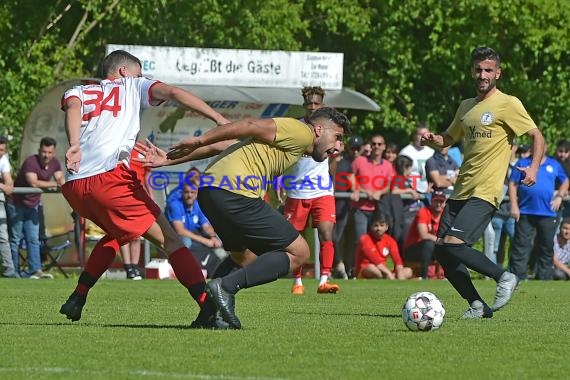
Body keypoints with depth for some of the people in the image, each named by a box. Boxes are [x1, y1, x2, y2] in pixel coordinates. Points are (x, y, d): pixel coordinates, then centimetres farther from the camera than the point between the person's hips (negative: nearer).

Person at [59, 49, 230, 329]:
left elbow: (72, 107, 3)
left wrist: (74, 145, -16)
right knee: (168, 239, -3)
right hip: (110, 177, -5)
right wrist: (219, 119, -1)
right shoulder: (132, 86, 21)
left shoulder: (78, 92, 27)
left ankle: (76, 300, 28)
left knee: (116, 233, 33)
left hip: (73, 186, 5)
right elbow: (172, 93, 4)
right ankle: (209, 308, -18)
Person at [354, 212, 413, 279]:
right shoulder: (365, 239, -14)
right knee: (371, 268, -40)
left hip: (382, 273, 6)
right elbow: (375, 260, -25)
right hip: (365, 273, -6)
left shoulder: (390, 241, 3)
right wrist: (389, 273, -34)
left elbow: (397, 259, -8)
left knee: (408, 271, -10)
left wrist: (400, 273, -27)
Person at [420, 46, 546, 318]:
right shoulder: (466, 107, 18)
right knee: (440, 250, 0)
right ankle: (477, 306, 9)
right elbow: (448, 139, 29)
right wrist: (431, 139, 6)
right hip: (461, 191, 8)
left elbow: (537, 136, -4)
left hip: (485, 193, -8)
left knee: (453, 244, -21)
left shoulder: (508, 104, -4)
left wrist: (534, 167, -21)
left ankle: (504, 277, -4)